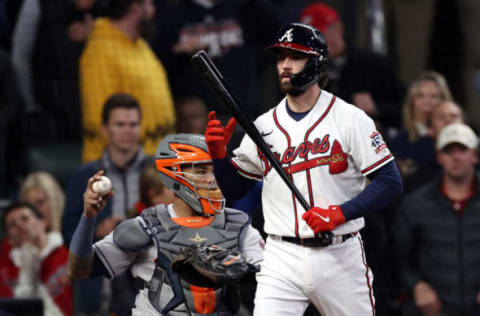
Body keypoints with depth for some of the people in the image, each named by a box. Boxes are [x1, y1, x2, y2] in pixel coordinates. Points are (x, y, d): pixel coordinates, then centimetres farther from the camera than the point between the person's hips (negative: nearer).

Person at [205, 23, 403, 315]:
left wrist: (340, 213, -19)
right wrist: (218, 153, -5)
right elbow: (234, 190, 14)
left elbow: (390, 182, -7)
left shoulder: (350, 118, -3)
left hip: (340, 256, -2)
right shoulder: (264, 126, 9)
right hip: (282, 258, 2)